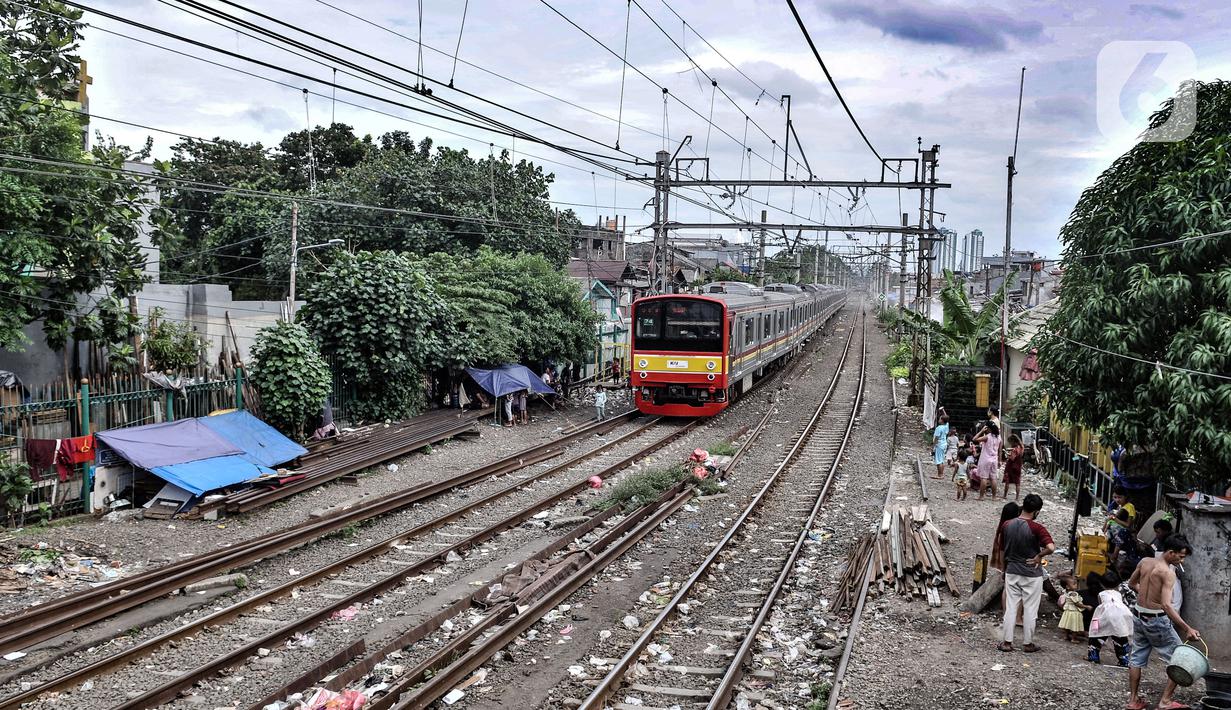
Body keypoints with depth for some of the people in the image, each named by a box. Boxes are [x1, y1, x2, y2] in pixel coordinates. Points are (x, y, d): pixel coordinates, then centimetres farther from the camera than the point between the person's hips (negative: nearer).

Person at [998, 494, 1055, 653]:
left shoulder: (1007, 525, -2)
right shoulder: (1036, 528, -18)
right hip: (1032, 574, -4)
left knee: (1010, 608, 9)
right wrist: (1039, 556, -12)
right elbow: (1051, 548, -31)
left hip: (1011, 572, 4)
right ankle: (1028, 643, 17)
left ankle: (1007, 642, 12)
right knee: (1030, 610, 8)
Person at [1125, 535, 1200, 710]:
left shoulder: (1145, 562, 1)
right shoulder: (1168, 573, -20)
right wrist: (1187, 629, -31)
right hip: (1156, 620, -7)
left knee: (1137, 658, 16)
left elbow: (1131, 584, 15)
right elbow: (1166, 605, -29)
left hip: (1138, 616, 7)